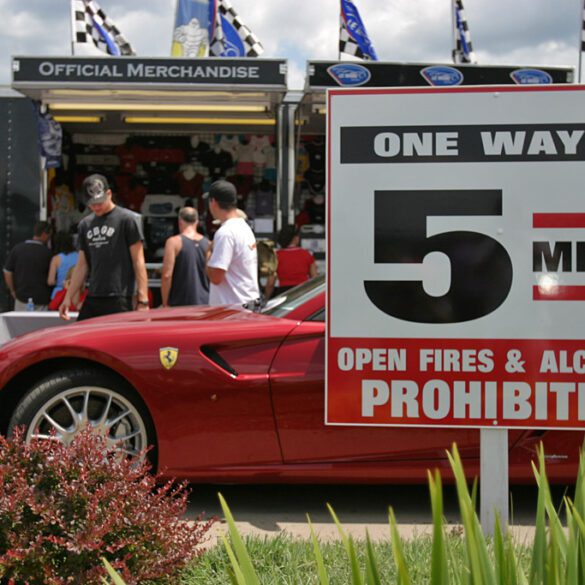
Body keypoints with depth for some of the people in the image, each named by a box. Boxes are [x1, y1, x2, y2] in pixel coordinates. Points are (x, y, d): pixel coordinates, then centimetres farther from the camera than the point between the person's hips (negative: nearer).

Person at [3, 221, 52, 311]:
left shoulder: (17, 248, 2)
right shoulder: (47, 252, -8)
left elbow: (7, 272, 4)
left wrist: (13, 291, 14)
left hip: (22, 297, 3)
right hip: (42, 299, -3)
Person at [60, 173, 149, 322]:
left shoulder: (126, 219, -4)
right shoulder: (85, 224, 14)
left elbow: (138, 261, -6)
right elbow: (82, 265, 18)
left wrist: (143, 300, -13)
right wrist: (68, 298, 13)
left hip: (119, 300, -6)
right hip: (92, 299, 6)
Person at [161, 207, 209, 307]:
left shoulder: (174, 242, -5)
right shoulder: (208, 244, 6)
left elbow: (167, 276, -11)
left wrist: (165, 304, -4)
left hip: (180, 305, -4)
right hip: (204, 304, 4)